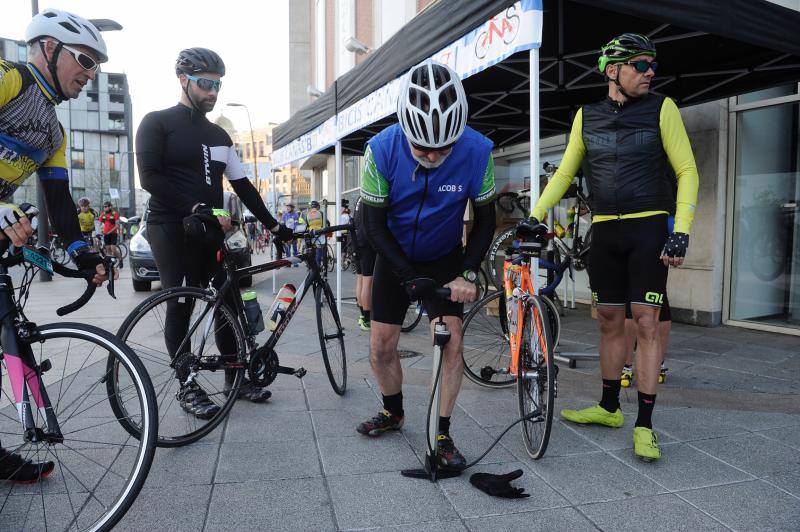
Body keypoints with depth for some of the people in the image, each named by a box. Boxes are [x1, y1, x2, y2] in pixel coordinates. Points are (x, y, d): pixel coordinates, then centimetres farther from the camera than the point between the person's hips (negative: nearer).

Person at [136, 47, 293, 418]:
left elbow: (242, 185, 14)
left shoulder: (218, 135, 15)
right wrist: (197, 208, -21)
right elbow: (150, 178, -13)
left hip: (210, 229, 6)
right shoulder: (157, 123, -1)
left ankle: (234, 376, 19)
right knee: (180, 306, -1)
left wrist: (272, 224, 9)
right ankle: (187, 386, 10)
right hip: (171, 229, -5)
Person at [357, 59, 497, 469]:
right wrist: (411, 277, -21)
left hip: (445, 258, 0)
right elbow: (373, 223, -17)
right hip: (395, 258, 1)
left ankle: (442, 435, 5)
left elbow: (485, 219, -10)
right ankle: (393, 412, 30)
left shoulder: (477, 151, -25)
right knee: (381, 346, 2)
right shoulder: (382, 150, -26)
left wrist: (468, 273, -20)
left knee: (451, 340, -12)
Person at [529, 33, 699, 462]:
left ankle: (644, 425, 3)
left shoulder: (661, 109, -1)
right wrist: (535, 216, 2)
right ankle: (608, 407, 25)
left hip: (649, 228, -3)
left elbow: (687, 171, -4)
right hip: (605, 231, 3)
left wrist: (681, 231, -14)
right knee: (609, 321, 10)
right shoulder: (587, 117, 7)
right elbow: (565, 173, 12)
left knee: (646, 323, -5)